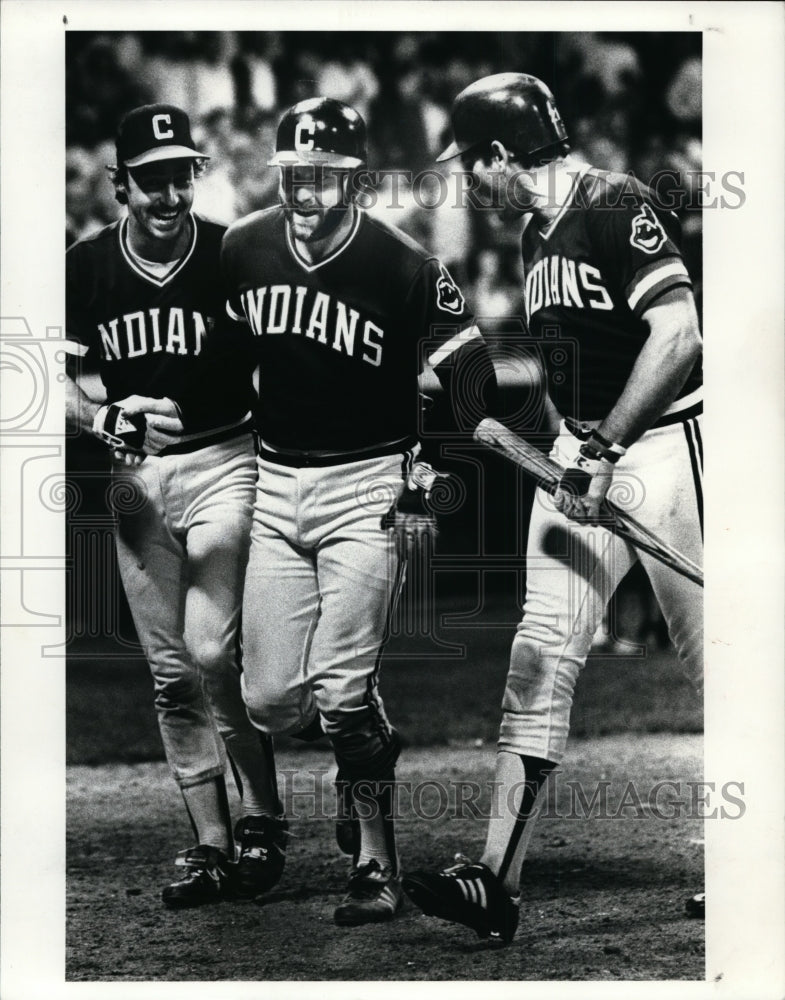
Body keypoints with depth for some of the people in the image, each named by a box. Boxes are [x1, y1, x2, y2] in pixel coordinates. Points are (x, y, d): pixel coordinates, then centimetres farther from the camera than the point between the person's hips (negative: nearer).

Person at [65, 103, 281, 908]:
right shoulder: (87, 266, -1)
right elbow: (63, 381, 2)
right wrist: (104, 418, -20)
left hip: (223, 463, -3)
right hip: (135, 476, 4)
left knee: (211, 651, -14)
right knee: (169, 668, 6)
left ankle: (262, 815, 4)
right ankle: (211, 843, 13)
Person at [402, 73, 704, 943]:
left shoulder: (616, 205, -13)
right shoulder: (535, 232, 15)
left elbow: (677, 333, -21)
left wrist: (607, 447, -21)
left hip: (661, 441, -8)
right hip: (582, 449, 8)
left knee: (711, 658, -2)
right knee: (541, 653, -2)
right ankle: (498, 880, -6)